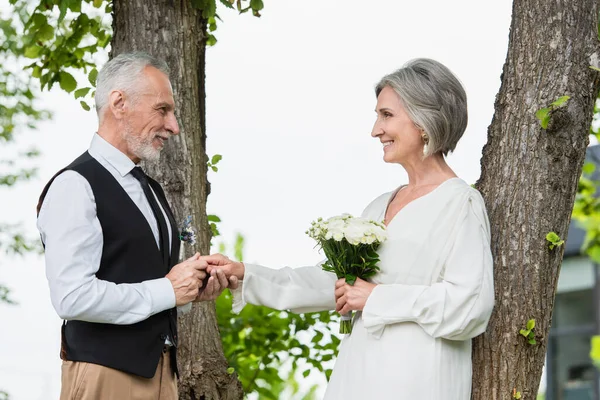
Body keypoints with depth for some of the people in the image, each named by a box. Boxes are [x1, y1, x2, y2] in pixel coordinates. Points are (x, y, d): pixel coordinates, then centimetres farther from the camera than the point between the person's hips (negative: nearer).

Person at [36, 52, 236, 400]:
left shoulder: (151, 189, 15)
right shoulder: (75, 186, -12)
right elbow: (73, 297, -22)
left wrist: (194, 287, 4)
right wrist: (167, 290, -15)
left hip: (159, 370, 8)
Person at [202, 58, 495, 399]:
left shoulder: (460, 204, -8)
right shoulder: (382, 206, 15)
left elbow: (471, 304, -16)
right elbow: (336, 283, 13)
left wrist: (379, 298, -12)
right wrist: (245, 275, 7)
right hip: (362, 371, 7)